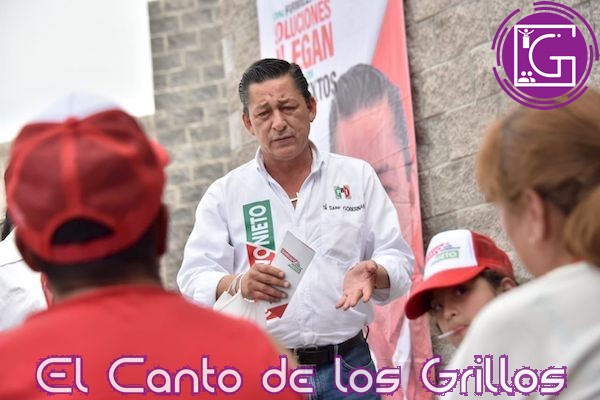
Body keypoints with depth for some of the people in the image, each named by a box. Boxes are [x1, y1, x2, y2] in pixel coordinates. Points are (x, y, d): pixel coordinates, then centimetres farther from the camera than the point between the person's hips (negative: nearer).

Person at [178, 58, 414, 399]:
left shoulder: (358, 177, 9)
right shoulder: (224, 194, 7)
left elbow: (399, 262, 7)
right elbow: (195, 280, -1)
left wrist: (372, 274, -17)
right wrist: (239, 286, -23)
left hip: (347, 368, 1)